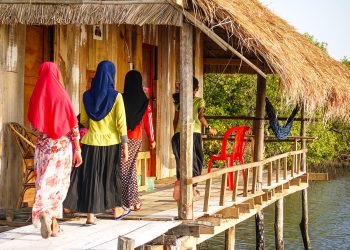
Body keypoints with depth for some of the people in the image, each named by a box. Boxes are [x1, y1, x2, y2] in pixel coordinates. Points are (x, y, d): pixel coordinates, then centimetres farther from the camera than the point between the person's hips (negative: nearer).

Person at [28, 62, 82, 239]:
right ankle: (47, 213, -13)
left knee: (46, 182, 8)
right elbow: (73, 124, -8)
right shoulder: (62, 95, -8)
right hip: (62, 144, -2)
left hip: (43, 144, 2)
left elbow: (32, 124, 7)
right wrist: (77, 148, -3)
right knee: (59, 184, 8)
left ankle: (53, 225, 5)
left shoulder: (36, 96, -2)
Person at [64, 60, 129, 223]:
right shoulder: (116, 96, -8)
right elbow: (121, 123, -10)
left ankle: (91, 215, -5)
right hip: (111, 142, -1)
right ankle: (116, 208, 28)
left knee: (90, 176, 3)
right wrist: (125, 147, -6)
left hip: (92, 142, 1)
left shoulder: (87, 96, 0)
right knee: (112, 175, 16)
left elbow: (83, 120, 9)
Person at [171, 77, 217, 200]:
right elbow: (201, 117, -5)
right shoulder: (199, 101, 4)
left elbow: (175, 120, 15)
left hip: (179, 133, 3)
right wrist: (209, 128, 7)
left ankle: (179, 180, -15)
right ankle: (192, 189, 4)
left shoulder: (180, 101, 14)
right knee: (196, 159, 7)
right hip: (193, 132, -3)